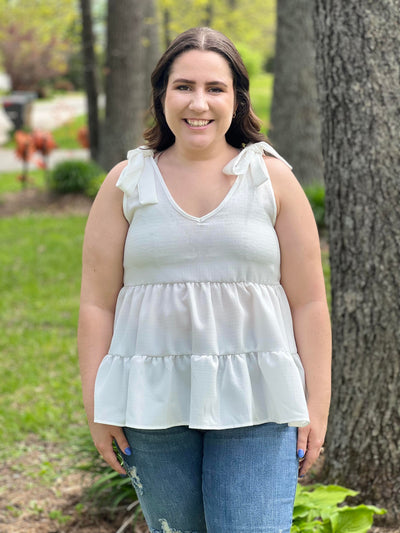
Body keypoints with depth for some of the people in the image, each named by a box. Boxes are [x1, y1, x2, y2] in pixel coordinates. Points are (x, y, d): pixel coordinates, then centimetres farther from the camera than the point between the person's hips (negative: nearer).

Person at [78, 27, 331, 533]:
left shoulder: (272, 178, 2)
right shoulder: (126, 183, 4)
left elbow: (308, 303, 2)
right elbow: (97, 303, 5)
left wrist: (316, 408, -1)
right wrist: (96, 407, 0)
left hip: (254, 405, -1)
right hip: (153, 404, 1)